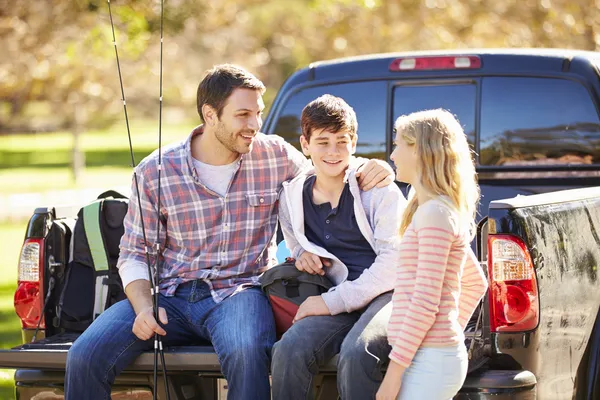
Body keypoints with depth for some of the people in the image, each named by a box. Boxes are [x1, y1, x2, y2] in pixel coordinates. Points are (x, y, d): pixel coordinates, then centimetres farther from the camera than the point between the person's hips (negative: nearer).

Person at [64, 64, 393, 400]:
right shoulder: (155, 172, 0)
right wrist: (144, 308, -14)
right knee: (85, 356, -21)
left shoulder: (276, 156, 2)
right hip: (171, 295, 1)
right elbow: (135, 254, 5)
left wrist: (366, 170, 0)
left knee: (245, 353, -38)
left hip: (239, 291, -1)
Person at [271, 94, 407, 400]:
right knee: (288, 351, -28)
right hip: (340, 300, 4)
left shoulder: (379, 190, -2)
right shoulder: (293, 199, 11)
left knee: (355, 353, -36)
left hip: (389, 292, -4)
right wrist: (302, 254, 4)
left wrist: (332, 302, -14)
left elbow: (394, 260, -10)